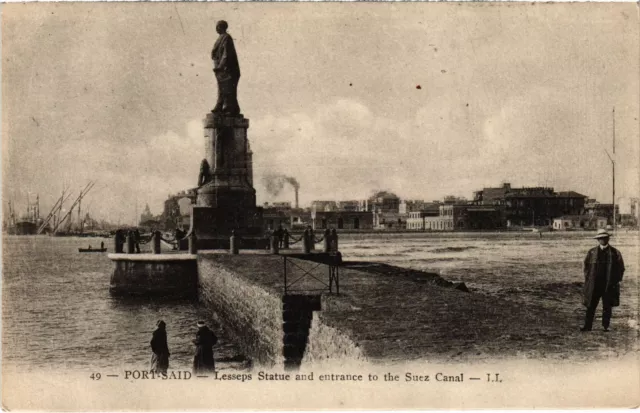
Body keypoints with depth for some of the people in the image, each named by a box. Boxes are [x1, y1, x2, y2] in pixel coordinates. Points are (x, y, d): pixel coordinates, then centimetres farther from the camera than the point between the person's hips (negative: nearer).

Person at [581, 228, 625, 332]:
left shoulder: (615, 253, 3)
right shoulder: (592, 252, 7)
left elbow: (621, 268, 6)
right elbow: (586, 266, 12)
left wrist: (616, 280, -1)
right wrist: (588, 279, 2)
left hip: (609, 285, -1)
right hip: (594, 285, 1)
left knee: (607, 307, 5)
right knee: (591, 306, 1)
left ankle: (605, 326, 14)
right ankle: (587, 326, 5)